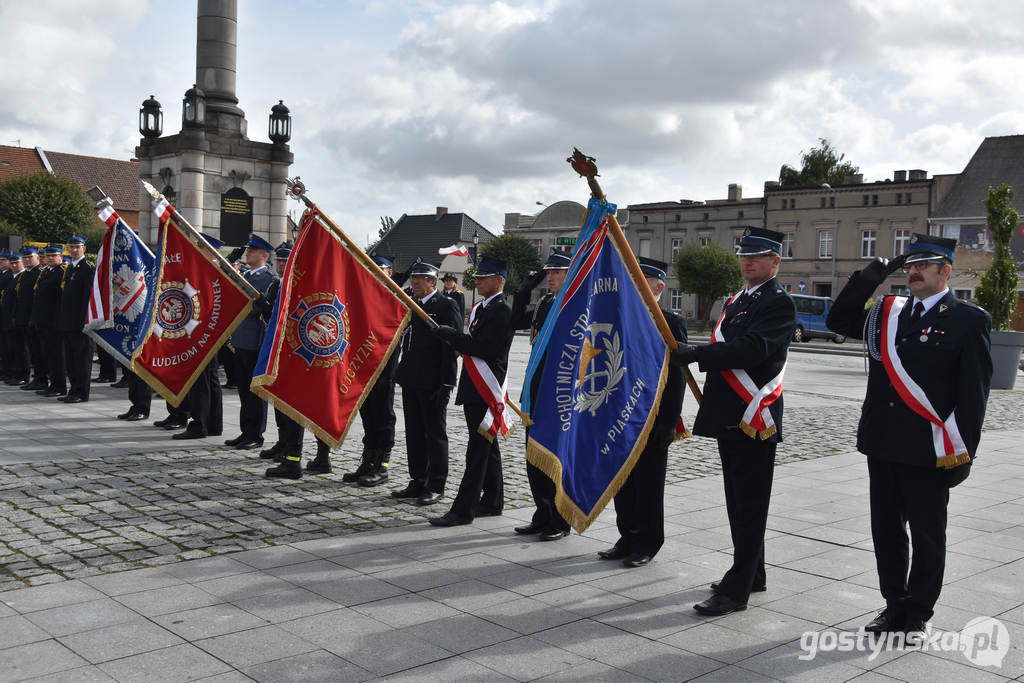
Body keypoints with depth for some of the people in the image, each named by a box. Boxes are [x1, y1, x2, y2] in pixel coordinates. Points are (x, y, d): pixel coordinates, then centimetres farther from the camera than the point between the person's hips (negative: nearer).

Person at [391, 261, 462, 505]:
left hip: (433, 383, -7)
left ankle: (436, 486, 9)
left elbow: (452, 345, -13)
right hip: (411, 381, 8)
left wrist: (446, 383, -17)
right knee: (414, 433, 12)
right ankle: (418, 482, 22)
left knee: (435, 433, 2)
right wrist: (401, 373, 13)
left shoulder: (447, 306, -9)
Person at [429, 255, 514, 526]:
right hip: (476, 389, 10)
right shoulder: (480, 308, 18)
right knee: (486, 446, 16)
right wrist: (456, 339, 5)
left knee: (478, 449, -8)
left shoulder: (502, 311, -14)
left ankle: (463, 509, -7)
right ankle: (492, 501, 25)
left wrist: (448, 333, -17)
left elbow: (484, 348, -22)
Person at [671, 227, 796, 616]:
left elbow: (751, 348, -25)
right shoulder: (736, 301, 19)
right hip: (730, 418, 9)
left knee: (750, 506, -4)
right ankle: (752, 574, 29)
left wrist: (695, 354, -26)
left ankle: (736, 590, 0)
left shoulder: (778, 303, -10)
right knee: (738, 502, 17)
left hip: (754, 420, -9)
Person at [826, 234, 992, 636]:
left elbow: (974, 391, -7)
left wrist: (963, 450, -10)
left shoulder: (969, 320, -5)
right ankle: (895, 606, 29)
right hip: (883, 446, 5)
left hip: (929, 452, -5)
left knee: (927, 536, 9)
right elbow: (838, 320, 11)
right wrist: (871, 276, 1)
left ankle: (918, 615, 22)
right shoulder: (887, 313, 10)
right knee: (887, 530, 14)